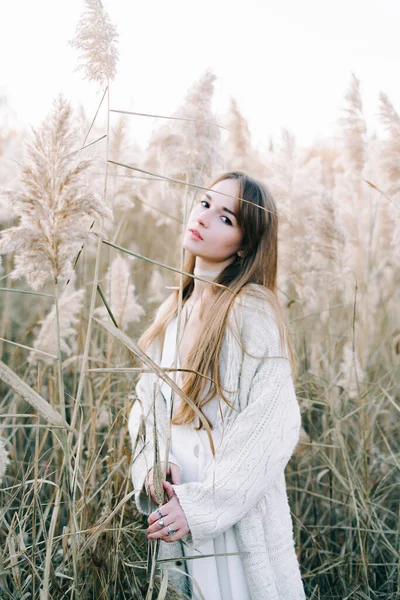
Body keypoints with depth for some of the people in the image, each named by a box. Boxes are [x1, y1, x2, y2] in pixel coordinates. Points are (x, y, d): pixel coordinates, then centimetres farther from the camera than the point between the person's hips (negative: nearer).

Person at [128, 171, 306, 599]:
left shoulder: (252, 312, -13)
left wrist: (200, 504, -19)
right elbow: (145, 402, 9)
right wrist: (153, 466, -10)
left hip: (236, 517, -6)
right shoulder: (172, 312, 8)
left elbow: (271, 428, -18)